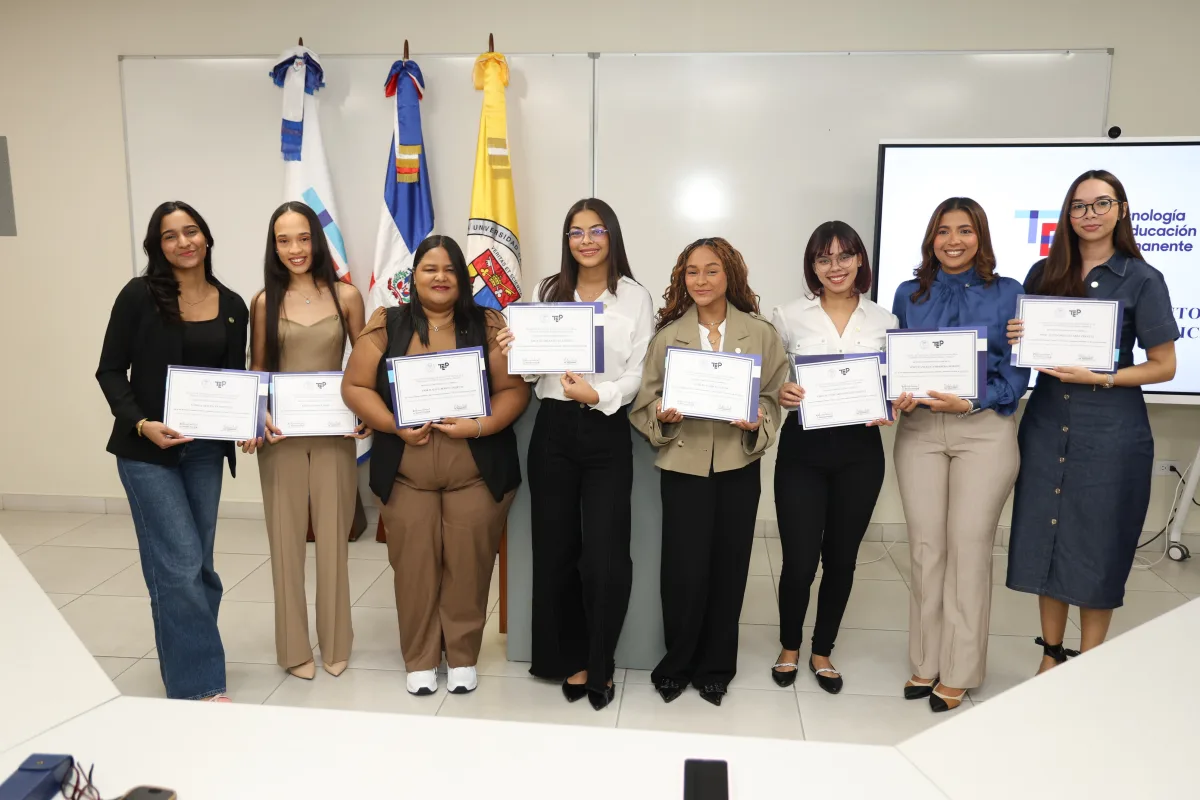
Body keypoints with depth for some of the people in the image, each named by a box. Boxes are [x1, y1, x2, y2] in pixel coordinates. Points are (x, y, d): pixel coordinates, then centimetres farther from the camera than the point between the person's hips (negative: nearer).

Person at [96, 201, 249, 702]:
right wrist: (141, 424, -19)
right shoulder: (140, 295, -6)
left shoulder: (232, 307, 6)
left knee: (195, 565, 11)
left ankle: (185, 660, 27)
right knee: (180, 565, -7)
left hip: (205, 449, 4)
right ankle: (199, 685, 3)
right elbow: (110, 371, -4)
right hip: (147, 450, -4)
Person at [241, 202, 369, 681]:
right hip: (282, 433, 1)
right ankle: (295, 647, 21)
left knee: (333, 537, 7)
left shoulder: (345, 296, 0)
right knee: (286, 537, 7)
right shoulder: (265, 301, 1)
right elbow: (256, 369, 6)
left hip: (334, 431, 0)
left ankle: (335, 644, 22)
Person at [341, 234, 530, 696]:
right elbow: (355, 386, 3)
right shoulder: (386, 326, 5)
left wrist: (480, 426, -16)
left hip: (477, 471, 0)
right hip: (405, 472, 1)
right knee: (413, 566, 6)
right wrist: (395, 426, -11)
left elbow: (515, 388, -1)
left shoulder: (486, 325, 4)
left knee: (467, 565, 5)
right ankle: (419, 659, 23)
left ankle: (463, 657, 23)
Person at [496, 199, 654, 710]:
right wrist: (516, 352, -9)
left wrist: (599, 394, -20)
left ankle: (599, 664, 17)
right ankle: (570, 659, 26)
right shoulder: (548, 292, 9)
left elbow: (640, 374, -4)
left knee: (604, 557, -5)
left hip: (607, 434, -3)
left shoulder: (636, 298, 0)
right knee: (555, 550, 9)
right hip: (553, 430, 3)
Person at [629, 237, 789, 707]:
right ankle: (676, 663, 22)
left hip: (739, 464, 1)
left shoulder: (761, 333, 3)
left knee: (728, 568, 10)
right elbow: (645, 400, 2)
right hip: (684, 464, -1)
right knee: (684, 571, -2)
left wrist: (758, 423, -15)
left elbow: (775, 396, 4)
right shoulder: (667, 335, 2)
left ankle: (715, 667, 29)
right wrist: (662, 416, -18)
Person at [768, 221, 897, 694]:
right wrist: (779, 395, -18)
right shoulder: (788, 317, -1)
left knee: (841, 558, 12)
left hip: (860, 450, 2)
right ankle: (789, 647, 27)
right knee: (799, 560, -1)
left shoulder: (884, 321, 4)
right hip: (803, 447, -2)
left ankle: (822, 652, 33)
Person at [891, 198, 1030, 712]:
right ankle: (925, 662, 18)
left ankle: (958, 673, 12)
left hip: (985, 429, -2)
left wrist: (968, 402, -18)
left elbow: (1016, 374, -2)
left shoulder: (1007, 294, 3)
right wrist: (900, 395, -10)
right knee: (925, 547, 4)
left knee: (968, 548, -1)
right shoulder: (909, 295, 10)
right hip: (919, 429, 2)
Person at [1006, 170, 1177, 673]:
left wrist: (1100, 378, -18)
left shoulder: (1142, 280, -4)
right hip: (1047, 425, 3)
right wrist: (1016, 342, -8)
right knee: (1046, 537, 9)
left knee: (1098, 546, 5)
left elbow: (1164, 366, -4)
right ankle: (1051, 656, 26)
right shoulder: (1044, 274, 6)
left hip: (1110, 431, -3)